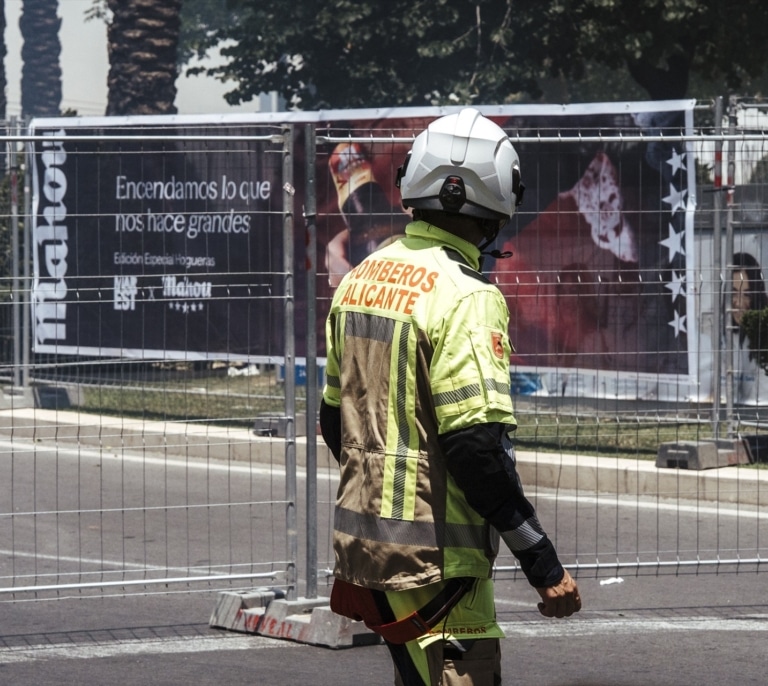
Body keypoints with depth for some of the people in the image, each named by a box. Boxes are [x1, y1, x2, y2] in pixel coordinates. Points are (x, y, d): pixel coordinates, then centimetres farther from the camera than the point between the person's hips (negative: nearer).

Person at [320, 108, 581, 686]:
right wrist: (544, 566, -18)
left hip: (362, 538, 9)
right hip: (433, 562, -9)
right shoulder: (465, 296, -16)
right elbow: (478, 447, -22)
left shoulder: (360, 279, 9)